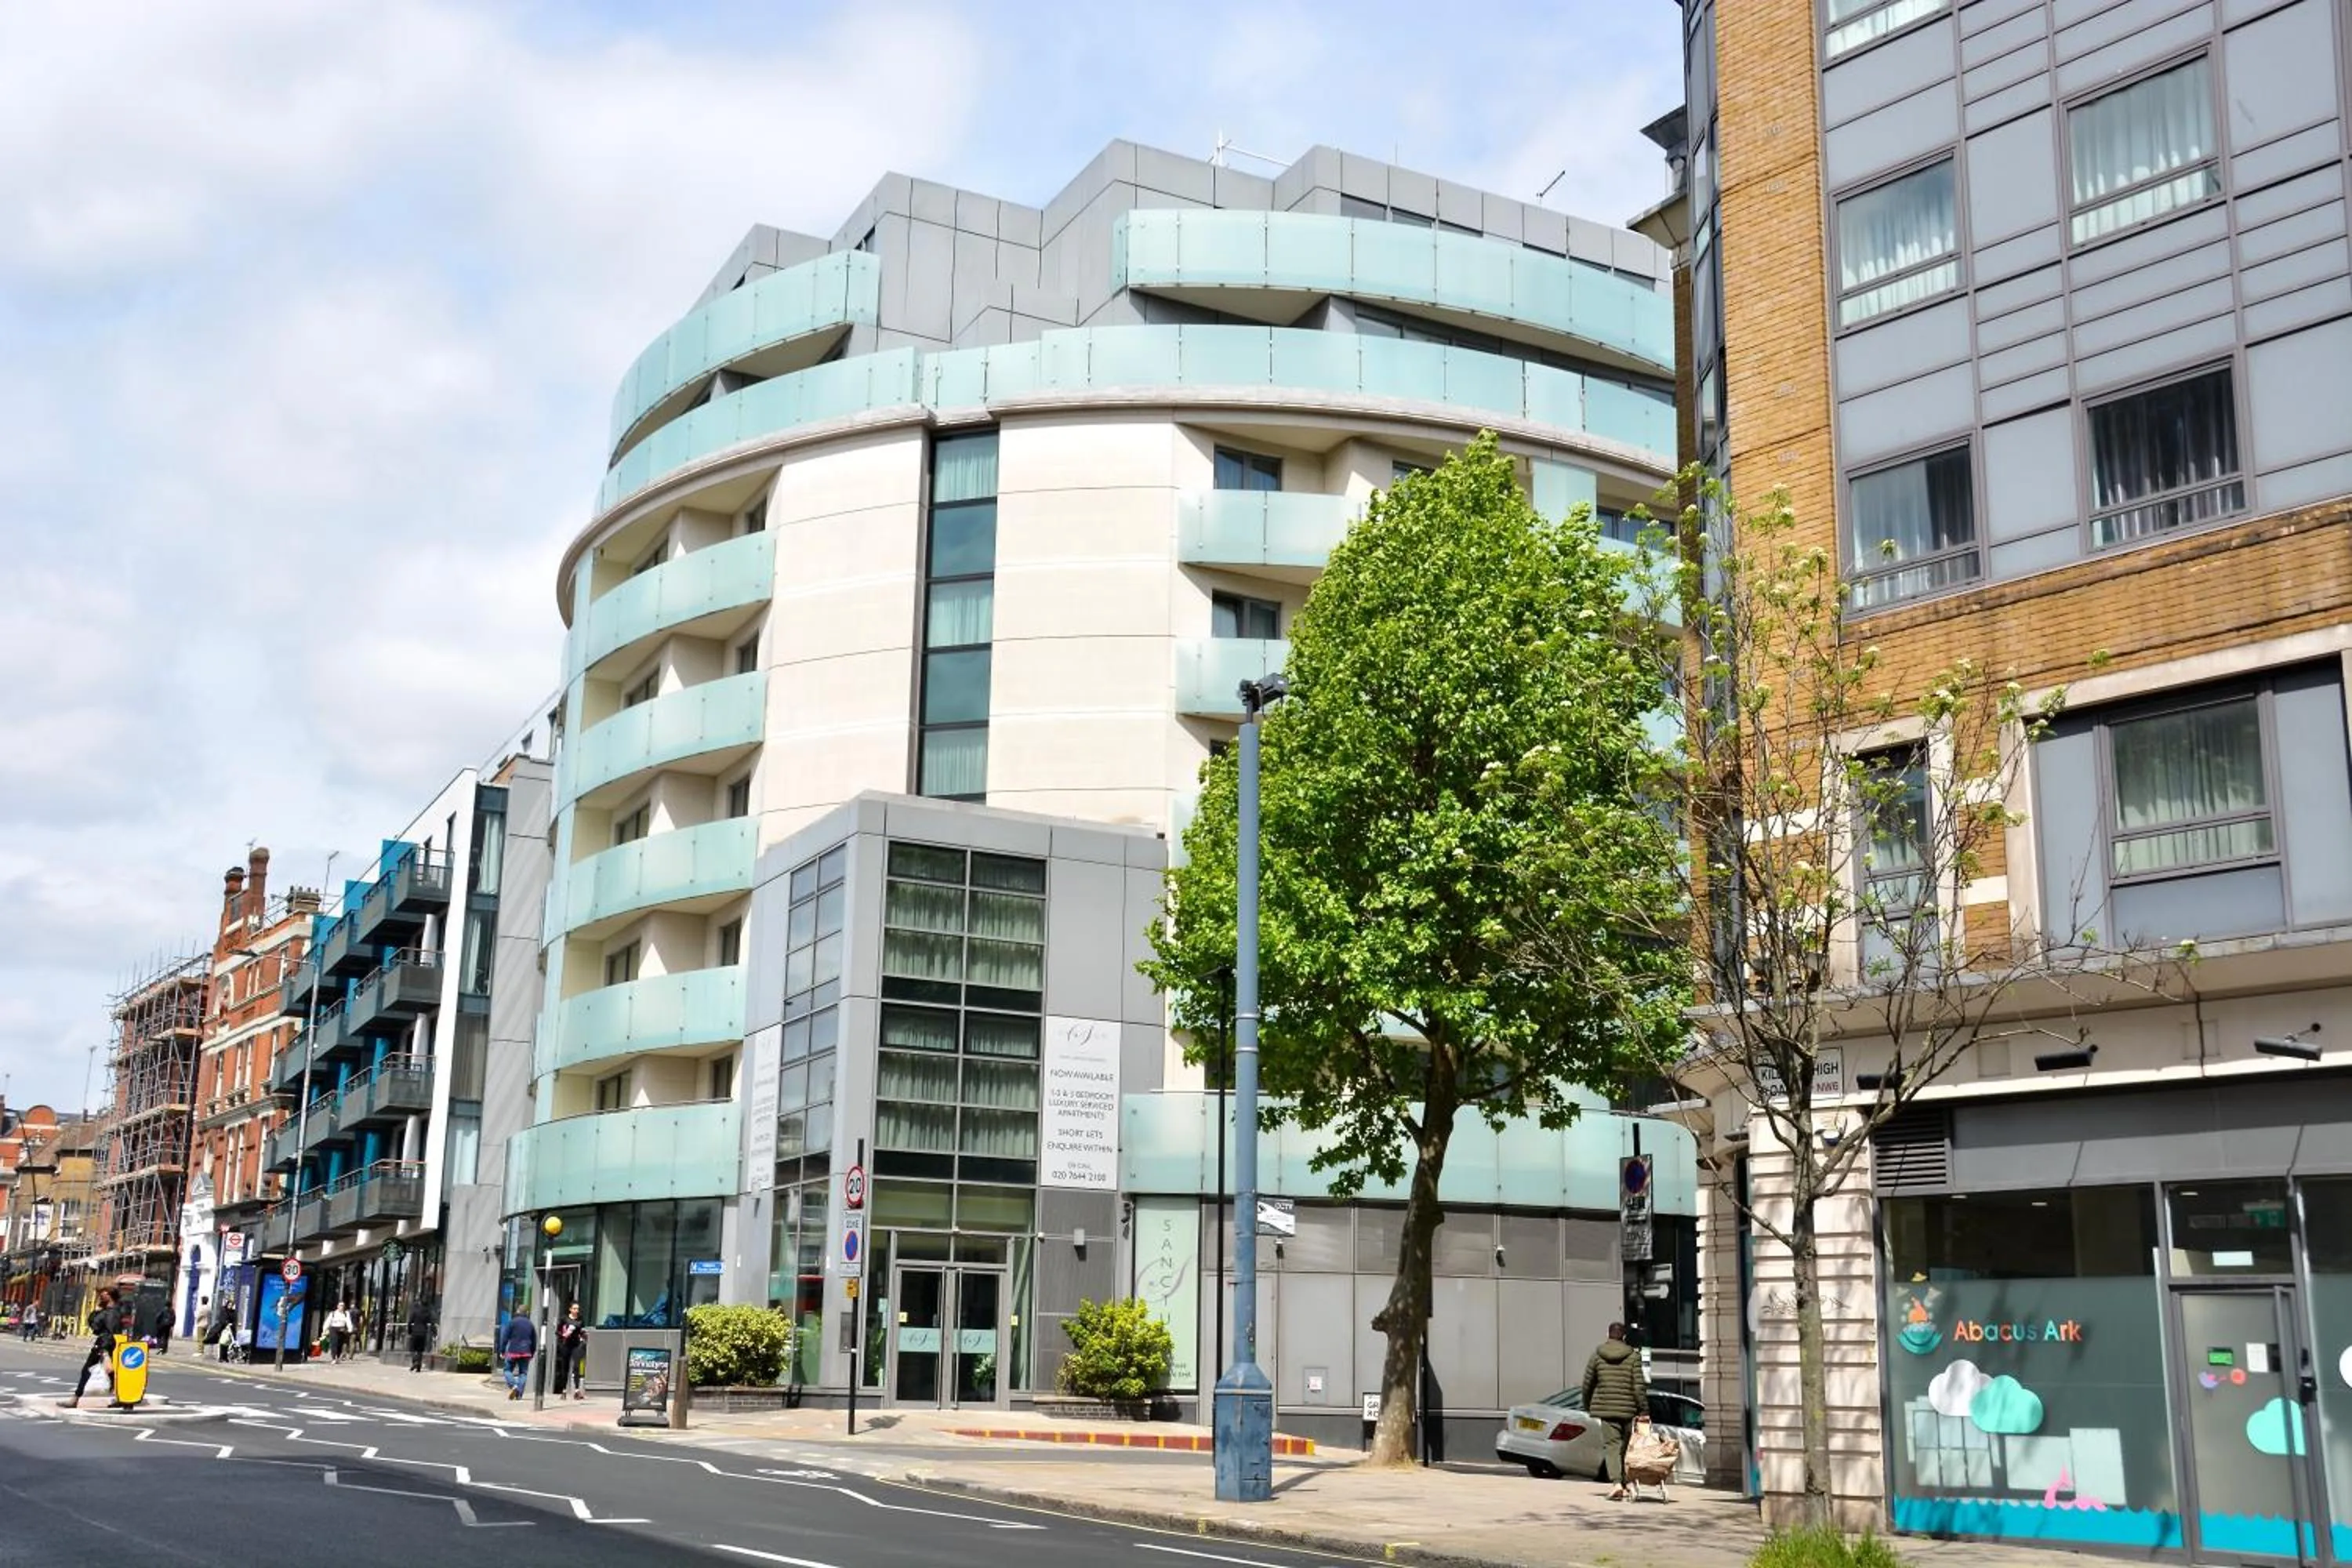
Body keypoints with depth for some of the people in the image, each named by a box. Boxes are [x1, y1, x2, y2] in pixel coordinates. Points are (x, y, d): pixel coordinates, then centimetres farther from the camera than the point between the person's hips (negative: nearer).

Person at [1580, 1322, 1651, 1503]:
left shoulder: (1597, 1355, 4)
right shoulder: (1633, 1356, -1)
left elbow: (1587, 1384, 8)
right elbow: (1639, 1386, -6)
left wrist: (1587, 1406, 22)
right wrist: (1644, 1409, 1)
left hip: (1605, 1408, 0)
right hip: (1628, 1409, 0)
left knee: (1612, 1446, -4)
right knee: (1626, 1447, 14)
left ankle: (1617, 1483, -23)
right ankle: (1624, 1485, 20)